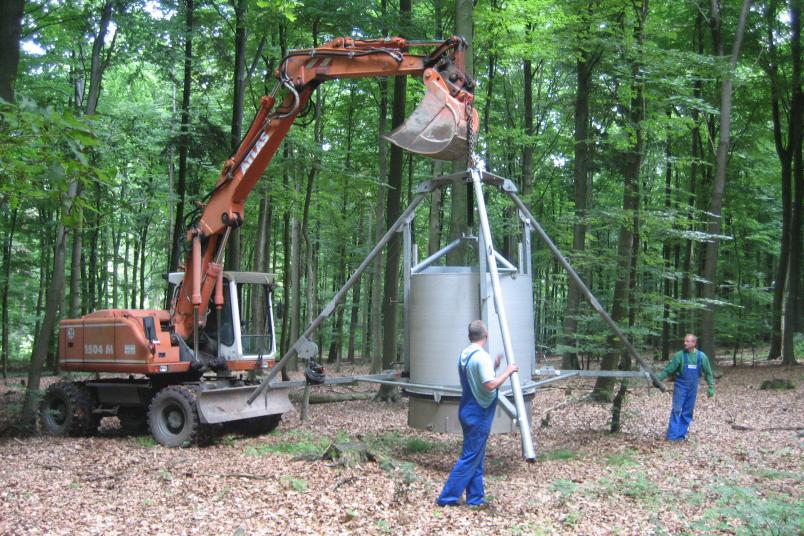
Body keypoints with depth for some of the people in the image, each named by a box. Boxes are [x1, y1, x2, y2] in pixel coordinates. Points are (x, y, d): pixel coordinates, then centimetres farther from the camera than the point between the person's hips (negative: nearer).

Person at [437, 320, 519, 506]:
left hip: (468, 411, 9)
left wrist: (494, 367, 16)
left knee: (476, 456, 15)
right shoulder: (482, 357, -19)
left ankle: (475, 497, 19)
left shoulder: (464, 355, 9)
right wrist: (507, 372, -14)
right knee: (470, 458, -3)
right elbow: (490, 385, -25)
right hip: (478, 414, -9)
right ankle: (447, 497, -1)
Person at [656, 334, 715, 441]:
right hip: (680, 387, -2)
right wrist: (657, 379, -14)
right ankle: (672, 435, -6)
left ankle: (681, 434, 15)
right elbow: (668, 370, -7)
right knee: (676, 410, -7)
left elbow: (708, 373, 6)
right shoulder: (679, 355, -8)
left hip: (693, 388, 2)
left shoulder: (701, 356, -3)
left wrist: (711, 387, 3)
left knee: (687, 412, 7)